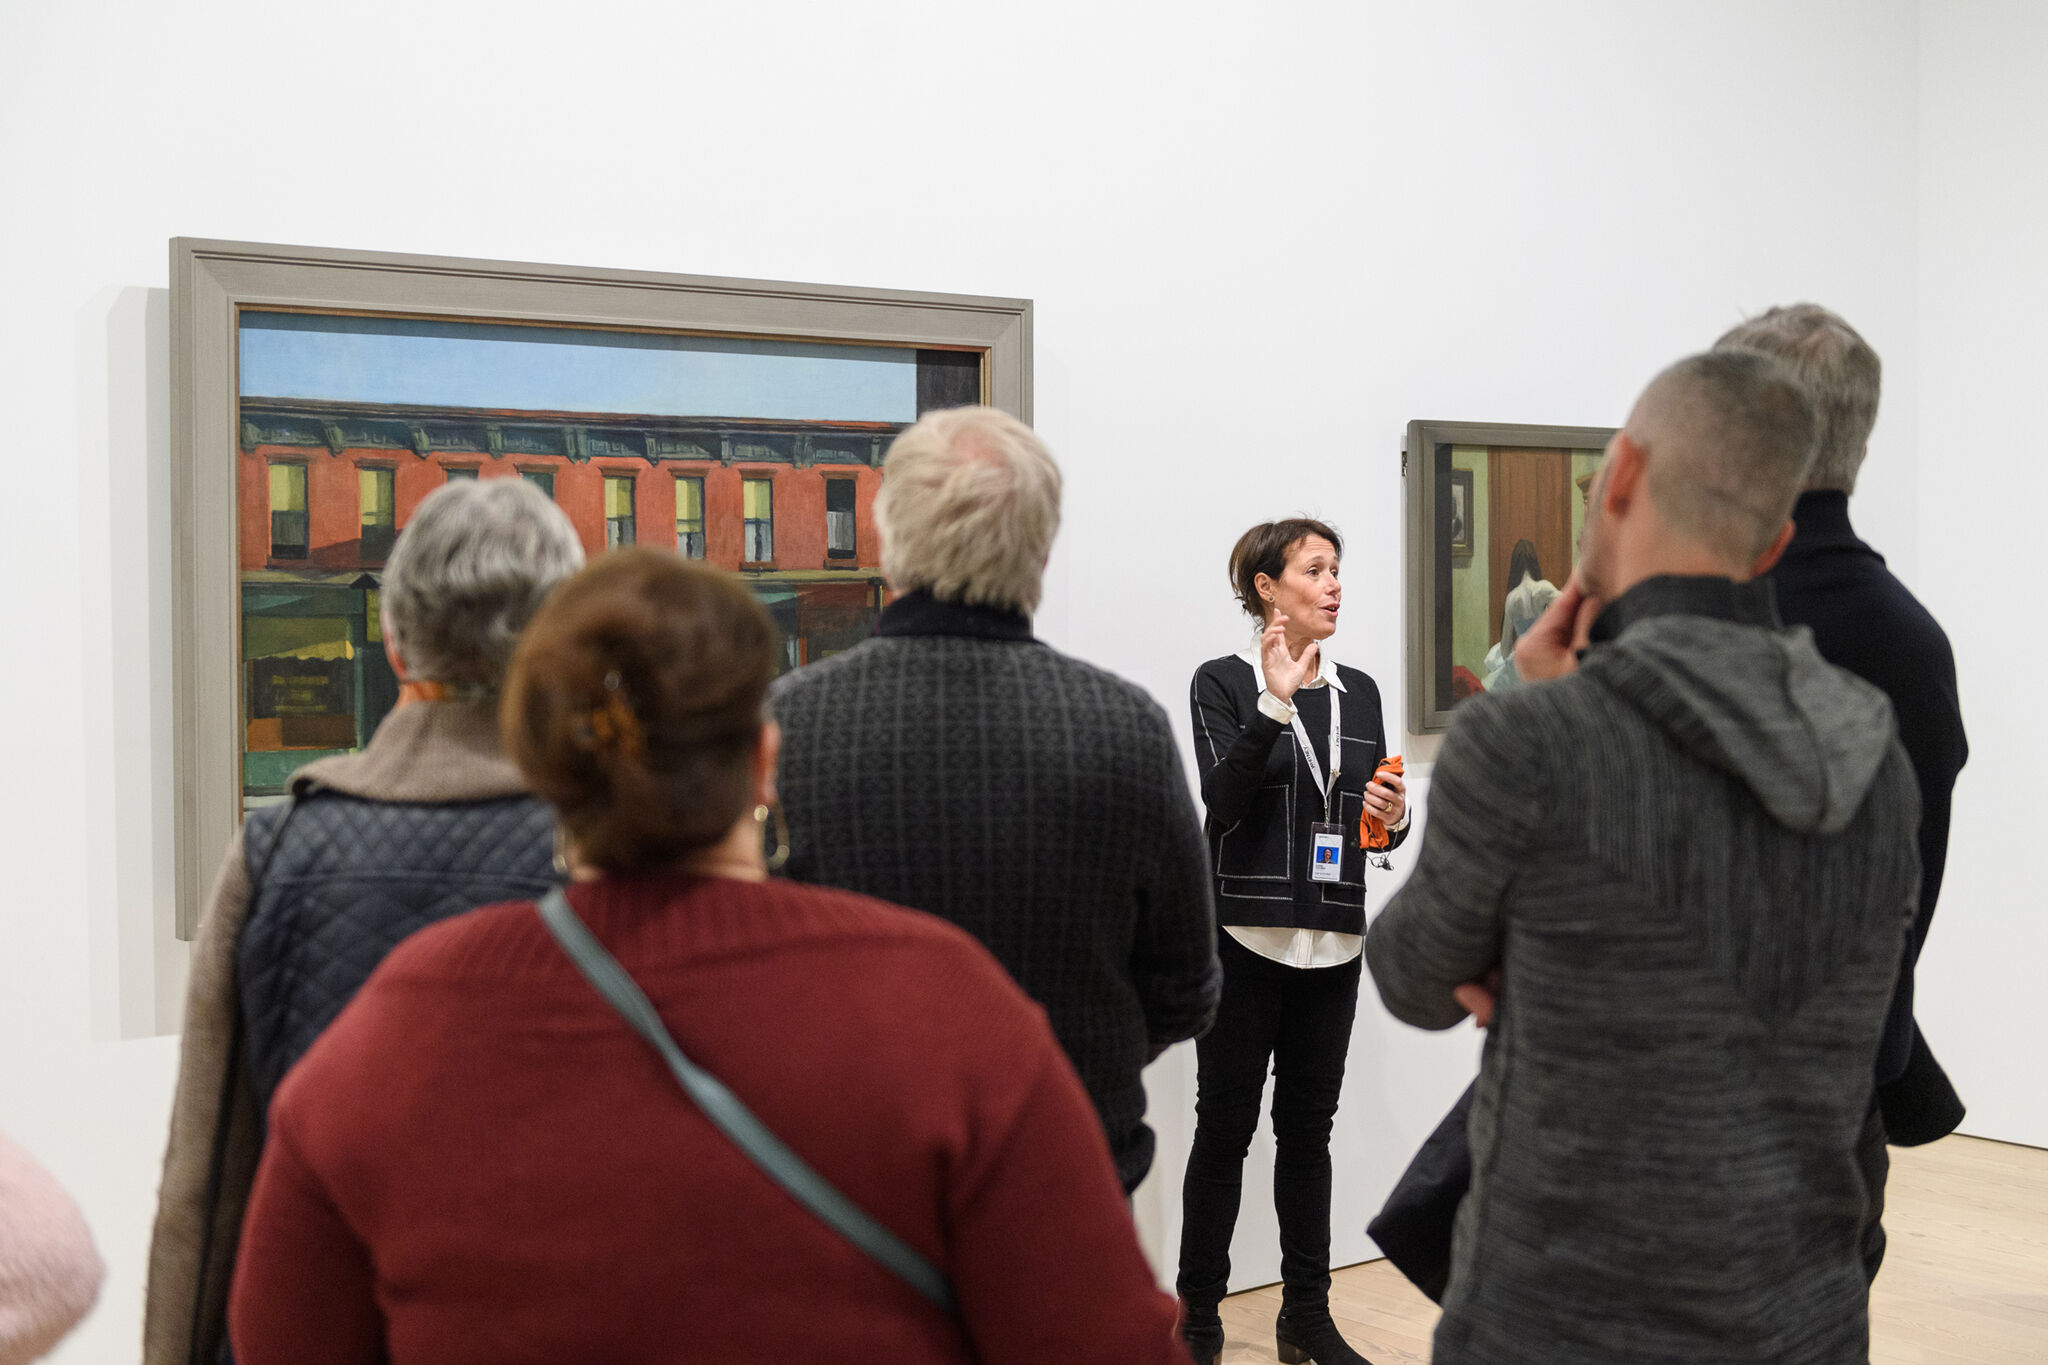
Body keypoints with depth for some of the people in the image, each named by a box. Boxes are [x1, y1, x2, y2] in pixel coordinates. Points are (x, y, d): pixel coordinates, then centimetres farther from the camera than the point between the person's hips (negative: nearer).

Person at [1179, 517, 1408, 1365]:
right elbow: (1224, 801, -17)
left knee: (1308, 1129, 11)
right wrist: (1274, 705, -25)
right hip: (1245, 940, -5)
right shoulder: (1225, 683, -4)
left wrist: (1393, 816, -4)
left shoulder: (1358, 691, 12)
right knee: (1225, 1131, 1)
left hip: (1332, 944, 5)